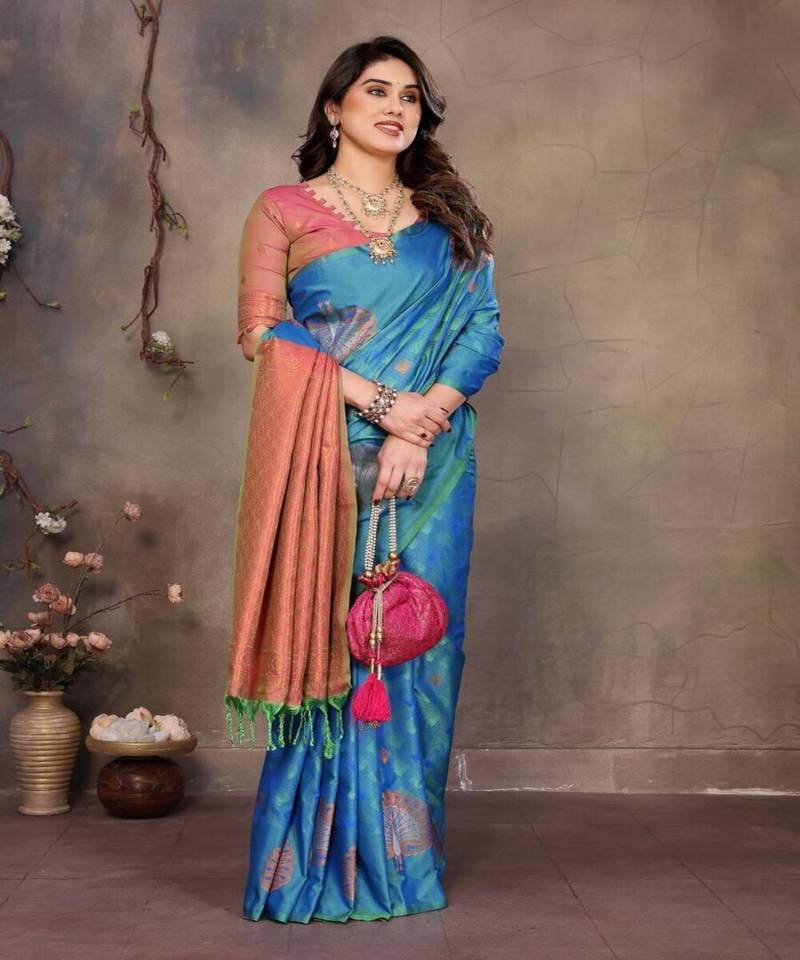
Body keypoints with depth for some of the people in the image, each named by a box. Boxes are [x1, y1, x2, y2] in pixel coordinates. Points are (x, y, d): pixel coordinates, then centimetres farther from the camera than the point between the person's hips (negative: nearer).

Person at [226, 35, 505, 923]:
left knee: (416, 646, 2)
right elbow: (261, 330, -4)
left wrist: (425, 422, -10)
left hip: (430, 457, 3)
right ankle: (315, 867, 8)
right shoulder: (285, 209, 8)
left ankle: (400, 859, 13)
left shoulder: (448, 216, 16)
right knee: (327, 645, -3)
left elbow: (484, 334, 8)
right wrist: (381, 401, -14)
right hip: (325, 458, -2)